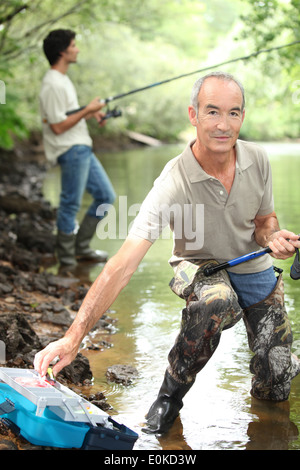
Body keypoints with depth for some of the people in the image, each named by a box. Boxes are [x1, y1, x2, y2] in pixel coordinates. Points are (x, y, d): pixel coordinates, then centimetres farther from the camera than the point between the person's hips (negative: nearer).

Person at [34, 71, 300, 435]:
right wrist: (74, 336, -49)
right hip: (200, 269, -3)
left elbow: (264, 219, 3)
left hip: (254, 269, 3)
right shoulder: (173, 184, -32)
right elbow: (122, 265, -39)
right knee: (217, 300, -42)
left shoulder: (257, 160, -17)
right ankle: (172, 392, -15)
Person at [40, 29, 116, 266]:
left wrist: (91, 113, 11)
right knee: (70, 203, -3)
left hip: (83, 148, 11)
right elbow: (58, 126, -19)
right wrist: (87, 111, -15)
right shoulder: (53, 85, -17)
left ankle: (82, 247, 20)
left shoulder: (63, 79, 16)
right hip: (71, 149, -11)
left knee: (106, 196, 12)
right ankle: (66, 256, 11)